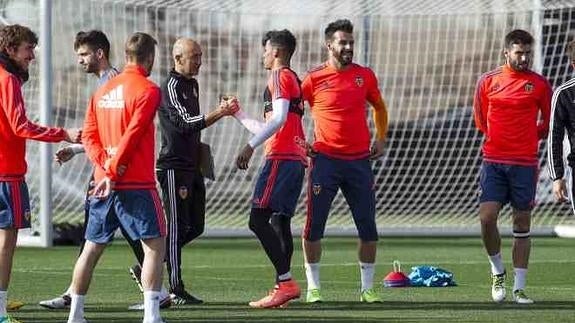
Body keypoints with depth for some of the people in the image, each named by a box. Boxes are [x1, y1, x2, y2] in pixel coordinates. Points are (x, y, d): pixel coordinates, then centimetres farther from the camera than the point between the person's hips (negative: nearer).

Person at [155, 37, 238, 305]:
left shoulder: (192, 85, 17)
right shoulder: (171, 87, -12)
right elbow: (186, 123, -22)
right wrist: (220, 113, -25)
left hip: (192, 165, 9)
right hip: (174, 166, -9)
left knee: (195, 227, 10)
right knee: (177, 227, -7)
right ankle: (175, 289, -5)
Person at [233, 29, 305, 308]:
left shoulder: (279, 77, -4)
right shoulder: (294, 79, 25)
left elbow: (279, 119, -19)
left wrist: (250, 146, -21)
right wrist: (238, 115, 40)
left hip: (281, 158, -10)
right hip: (297, 158, 10)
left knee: (258, 219, -14)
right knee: (279, 222, 10)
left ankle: (285, 282, -21)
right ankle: (283, 286, 6)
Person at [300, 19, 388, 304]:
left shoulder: (365, 76, 6)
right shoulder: (314, 78, -5)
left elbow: (379, 107, 23)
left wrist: (380, 139, 12)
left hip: (359, 160, 3)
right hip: (325, 160, -3)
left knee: (368, 228, 2)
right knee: (314, 226, -3)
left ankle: (367, 288, 11)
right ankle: (313, 287, 7)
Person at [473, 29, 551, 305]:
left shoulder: (539, 84, 2)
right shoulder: (488, 81, 4)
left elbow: (549, 123, 10)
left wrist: (528, 138, 8)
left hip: (525, 164, 0)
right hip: (493, 161, 1)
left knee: (522, 225, 2)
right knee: (487, 217, -11)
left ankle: (519, 288, 8)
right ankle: (497, 272, 13)